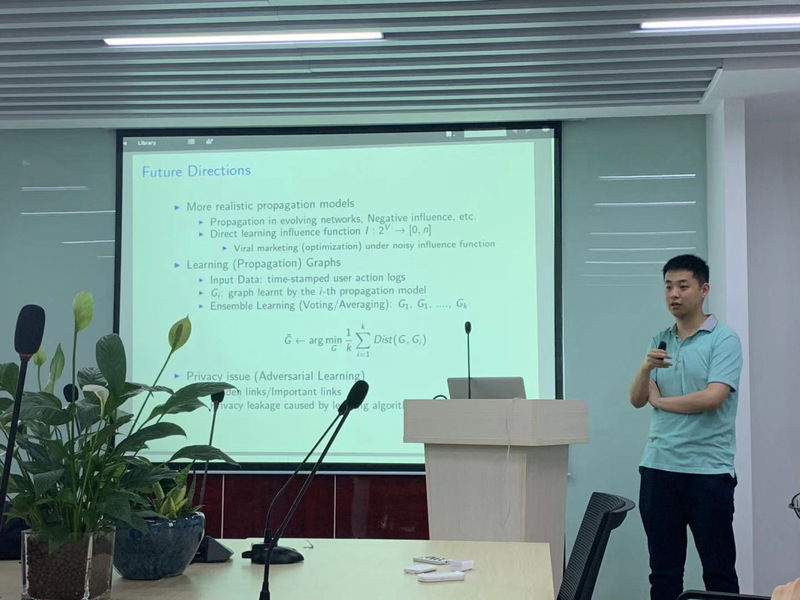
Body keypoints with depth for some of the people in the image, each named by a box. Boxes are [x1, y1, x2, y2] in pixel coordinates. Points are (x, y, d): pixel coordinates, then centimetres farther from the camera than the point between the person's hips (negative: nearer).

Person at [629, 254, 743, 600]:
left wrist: (661, 401, -2)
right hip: (658, 467, 5)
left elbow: (712, 397, -17)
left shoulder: (724, 340, -4)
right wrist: (646, 368, -14)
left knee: (719, 571, 3)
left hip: (708, 470, -5)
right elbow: (637, 399, 7)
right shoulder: (659, 342, 13)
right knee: (663, 571, 10)